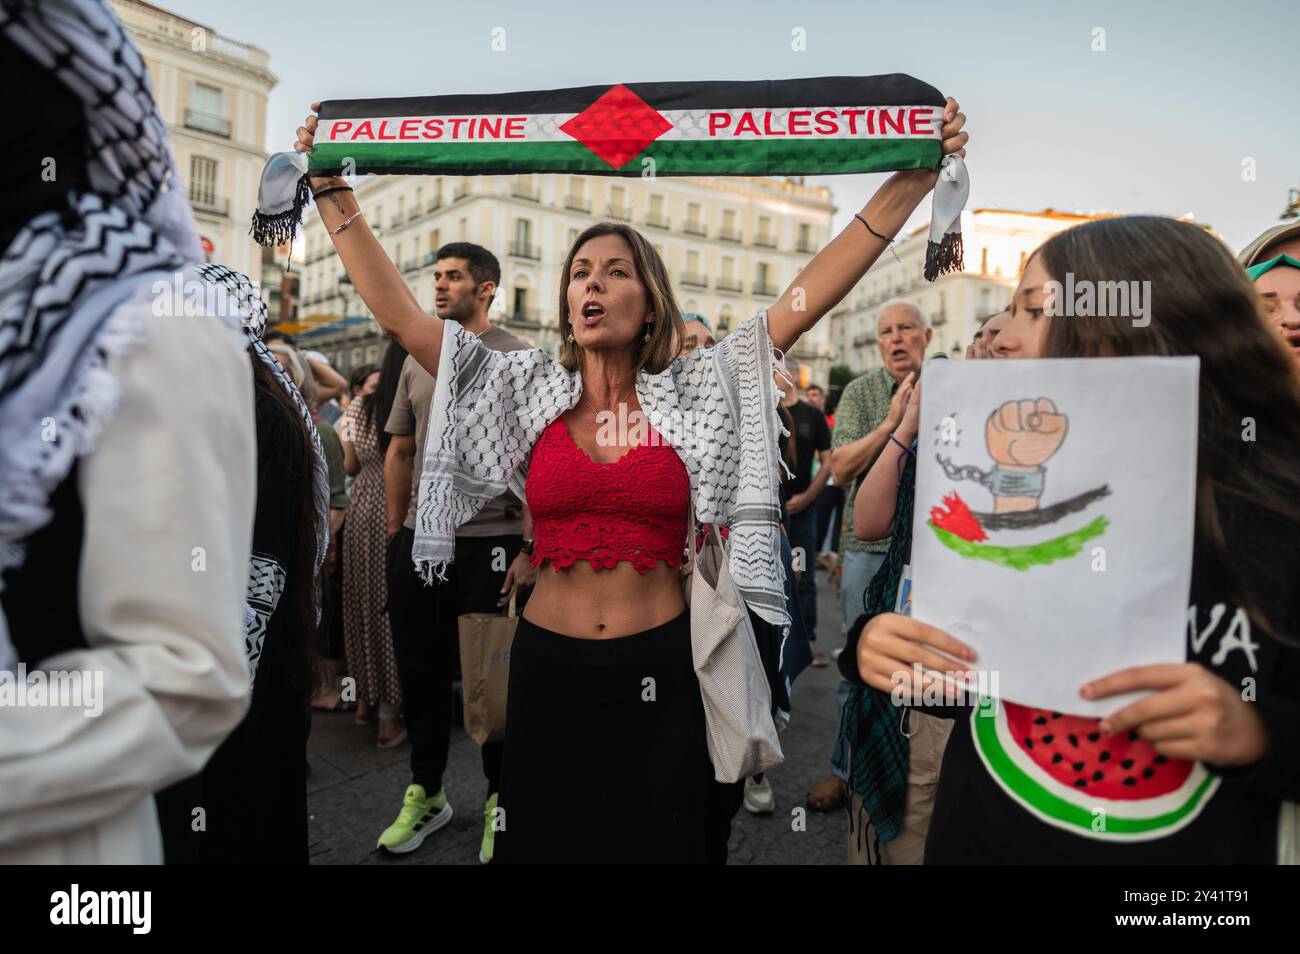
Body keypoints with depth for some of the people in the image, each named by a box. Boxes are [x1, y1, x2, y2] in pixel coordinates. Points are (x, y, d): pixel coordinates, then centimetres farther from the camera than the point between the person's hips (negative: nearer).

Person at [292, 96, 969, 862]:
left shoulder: (692, 394, -1)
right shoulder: (529, 392, 2)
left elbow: (809, 300, -7)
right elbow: (398, 313, 0)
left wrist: (915, 179, -11)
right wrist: (334, 192, -2)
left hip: (661, 669, -1)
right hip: (548, 663, 1)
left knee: (661, 841, 14)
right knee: (543, 840, 16)